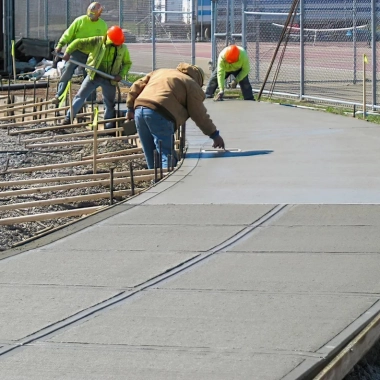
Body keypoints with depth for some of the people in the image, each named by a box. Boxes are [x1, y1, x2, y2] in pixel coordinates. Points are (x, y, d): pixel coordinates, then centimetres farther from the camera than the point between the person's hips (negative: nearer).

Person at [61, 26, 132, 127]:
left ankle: (109, 127, 20)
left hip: (110, 80, 2)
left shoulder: (123, 49, -1)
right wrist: (68, 52, -21)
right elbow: (78, 42, -8)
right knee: (81, 95, -3)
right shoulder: (96, 42, -10)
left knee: (110, 103, 9)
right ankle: (69, 118, 3)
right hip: (93, 76, -2)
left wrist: (121, 75, -7)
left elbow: (127, 63, 10)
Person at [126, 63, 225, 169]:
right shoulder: (192, 85, 12)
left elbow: (137, 86, 27)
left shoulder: (159, 72, 32)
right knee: (167, 157, -9)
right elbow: (200, 115, 11)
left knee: (152, 160, 13)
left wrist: (130, 109, 32)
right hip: (159, 114, -7)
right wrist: (215, 135, 20)